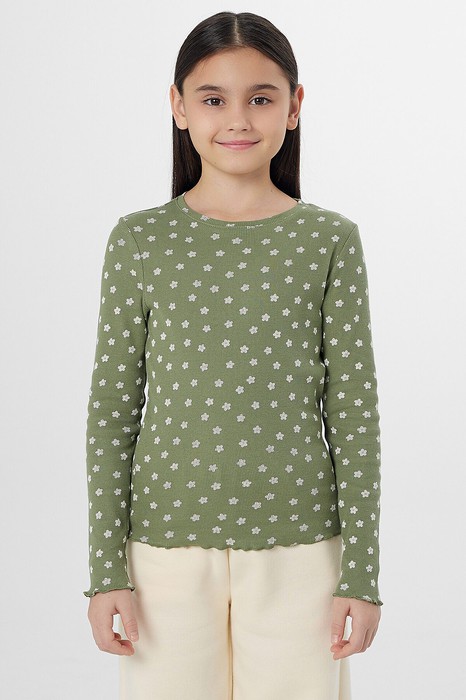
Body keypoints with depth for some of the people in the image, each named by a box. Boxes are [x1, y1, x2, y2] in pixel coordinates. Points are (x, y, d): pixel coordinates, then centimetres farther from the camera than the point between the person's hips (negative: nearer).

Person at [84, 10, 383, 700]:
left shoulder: (330, 242, -1)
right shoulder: (140, 241, -1)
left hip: (297, 547, 0)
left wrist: (362, 572, -2)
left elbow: (354, 410, 0)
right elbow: (113, 406, 2)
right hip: (167, 543, 0)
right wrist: (106, 569, -1)